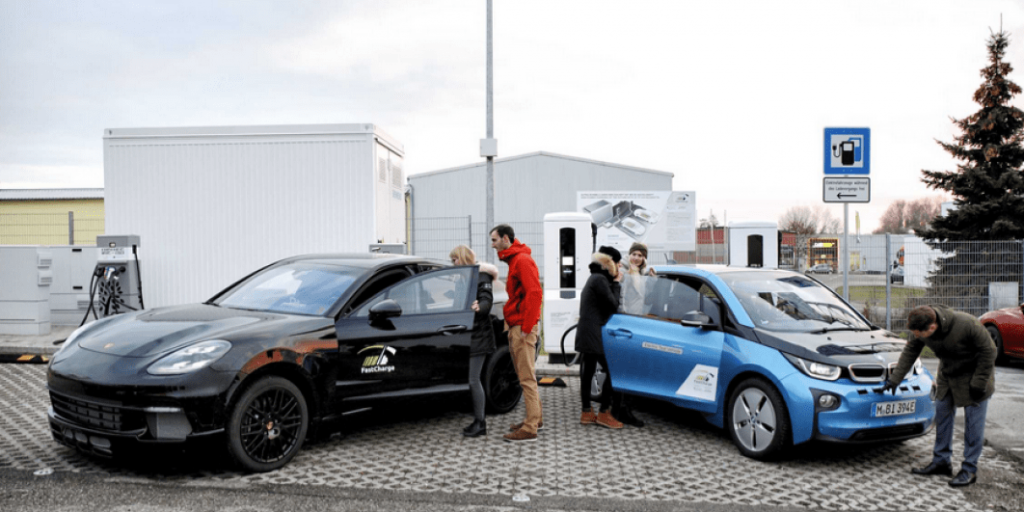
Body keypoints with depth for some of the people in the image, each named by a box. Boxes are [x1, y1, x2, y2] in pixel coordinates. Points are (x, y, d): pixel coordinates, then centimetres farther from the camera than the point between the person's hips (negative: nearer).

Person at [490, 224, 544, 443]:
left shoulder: (522, 260, -12)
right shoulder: (514, 260, 20)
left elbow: (535, 293, -22)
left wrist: (526, 327, -22)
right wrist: (512, 323, 14)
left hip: (523, 327, -10)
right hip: (516, 327, 10)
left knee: (527, 377, -8)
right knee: (524, 375, 16)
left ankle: (530, 428, -5)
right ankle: (536, 418, 27)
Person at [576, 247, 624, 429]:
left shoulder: (595, 278, 18)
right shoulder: (600, 280, -14)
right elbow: (613, 306, -13)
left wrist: (614, 283, 10)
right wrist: (616, 284, -3)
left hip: (586, 334, 11)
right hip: (594, 335, -11)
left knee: (588, 371, 11)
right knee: (612, 371, -6)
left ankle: (587, 413, 16)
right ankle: (604, 413, -2)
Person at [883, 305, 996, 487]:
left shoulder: (966, 324, -35)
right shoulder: (921, 330, -19)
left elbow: (988, 350, -21)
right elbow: (910, 352, -4)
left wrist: (978, 383, -19)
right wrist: (894, 379, -3)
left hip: (973, 374, -5)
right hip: (947, 374, 6)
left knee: (973, 422, -3)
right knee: (942, 414, 7)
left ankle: (969, 470, 4)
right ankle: (941, 462, 18)